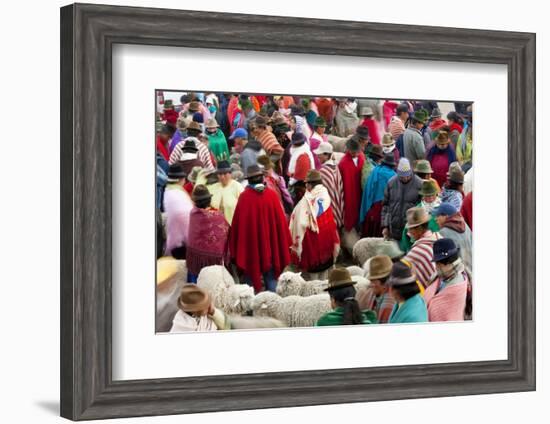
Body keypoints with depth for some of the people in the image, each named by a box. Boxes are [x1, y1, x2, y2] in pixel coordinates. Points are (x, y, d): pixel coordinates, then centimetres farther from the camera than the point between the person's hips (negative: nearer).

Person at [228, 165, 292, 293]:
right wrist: (285, 242, 8)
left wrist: (234, 246, 2)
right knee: (271, 277, 13)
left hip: (250, 243, -2)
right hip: (270, 243, 2)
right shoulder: (272, 195, -6)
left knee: (252, 275, 8)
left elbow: (237, 221, -8)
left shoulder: (244, 197, -12)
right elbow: (280, 219, -2)